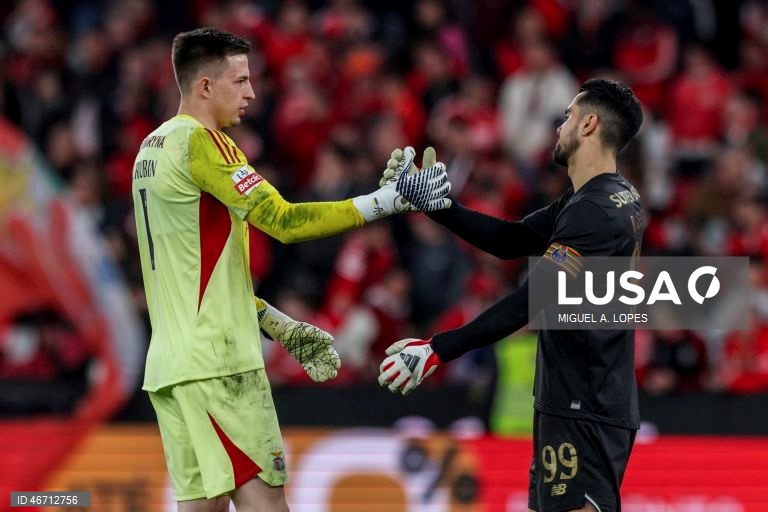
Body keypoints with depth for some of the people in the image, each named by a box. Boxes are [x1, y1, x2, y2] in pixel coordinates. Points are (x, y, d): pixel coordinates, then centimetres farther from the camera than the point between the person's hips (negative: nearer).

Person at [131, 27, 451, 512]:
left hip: (171, 362, 9)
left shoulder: (153, 148, 17)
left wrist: (282, 326, 20)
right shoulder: (201, 142, -11)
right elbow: (285, 222, -19)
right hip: (216, 362, -9)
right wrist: (392, 198, -16)